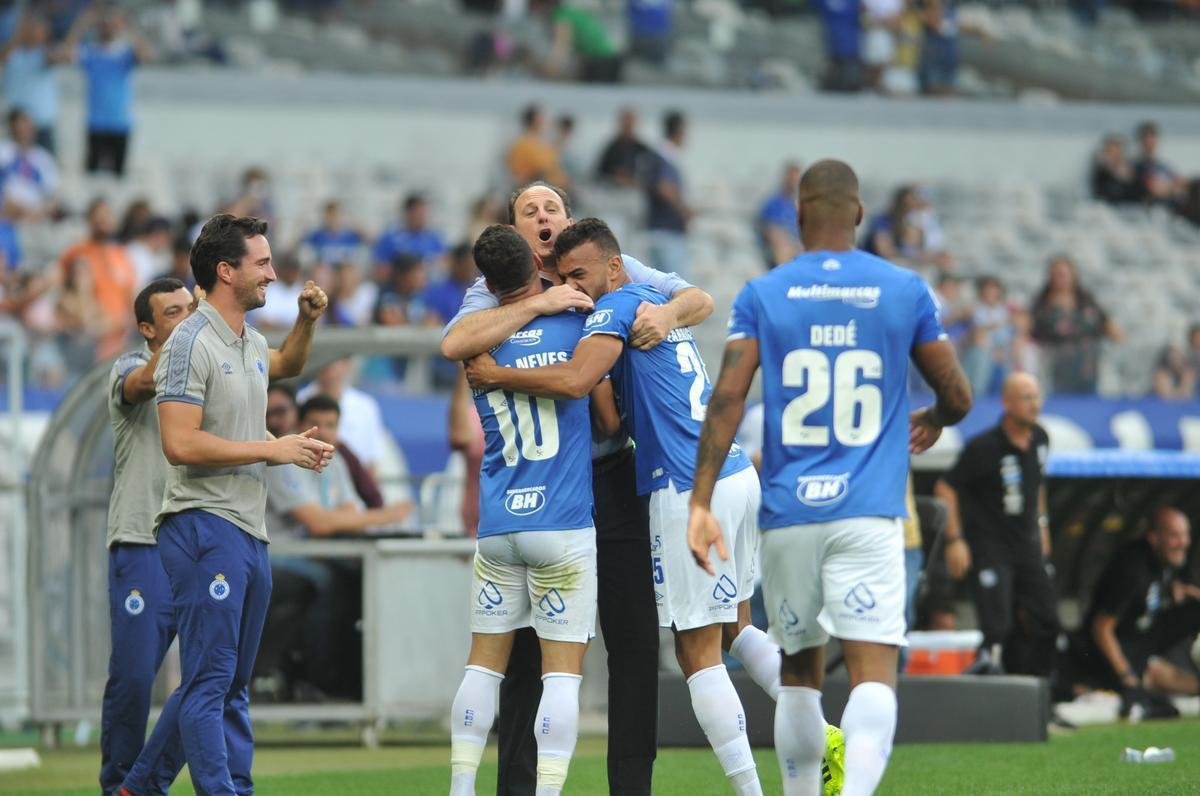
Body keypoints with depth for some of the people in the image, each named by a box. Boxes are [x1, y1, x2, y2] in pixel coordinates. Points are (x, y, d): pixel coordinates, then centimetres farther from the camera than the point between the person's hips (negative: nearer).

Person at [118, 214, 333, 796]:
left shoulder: (250, 344, 16)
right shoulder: (191, 343, -12)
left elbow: (287, 366, 42)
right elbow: (181, 443, -21)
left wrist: (307, 319, 22)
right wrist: (271, 449, -16)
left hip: (248, 531, 10)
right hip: (205, 525, -10)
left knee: (227, 683, 13)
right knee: (211, 681, -11)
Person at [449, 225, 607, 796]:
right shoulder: (577, 325, -2)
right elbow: (611, 417, 3)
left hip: (497, 528, 3)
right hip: (564, 524, -3)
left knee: (484, 661, 11)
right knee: (562, 667, -2)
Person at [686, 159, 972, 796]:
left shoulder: (761, 296, 3)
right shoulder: (905, 291, 4)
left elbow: (727, 399, -7)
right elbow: (958, 397, 12)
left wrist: (700, 502, -9)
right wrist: (933, 420, 35)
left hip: (787, 514, 2)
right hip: (869, 515, -2)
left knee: (798, 671, 18)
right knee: (874, 675, -11)